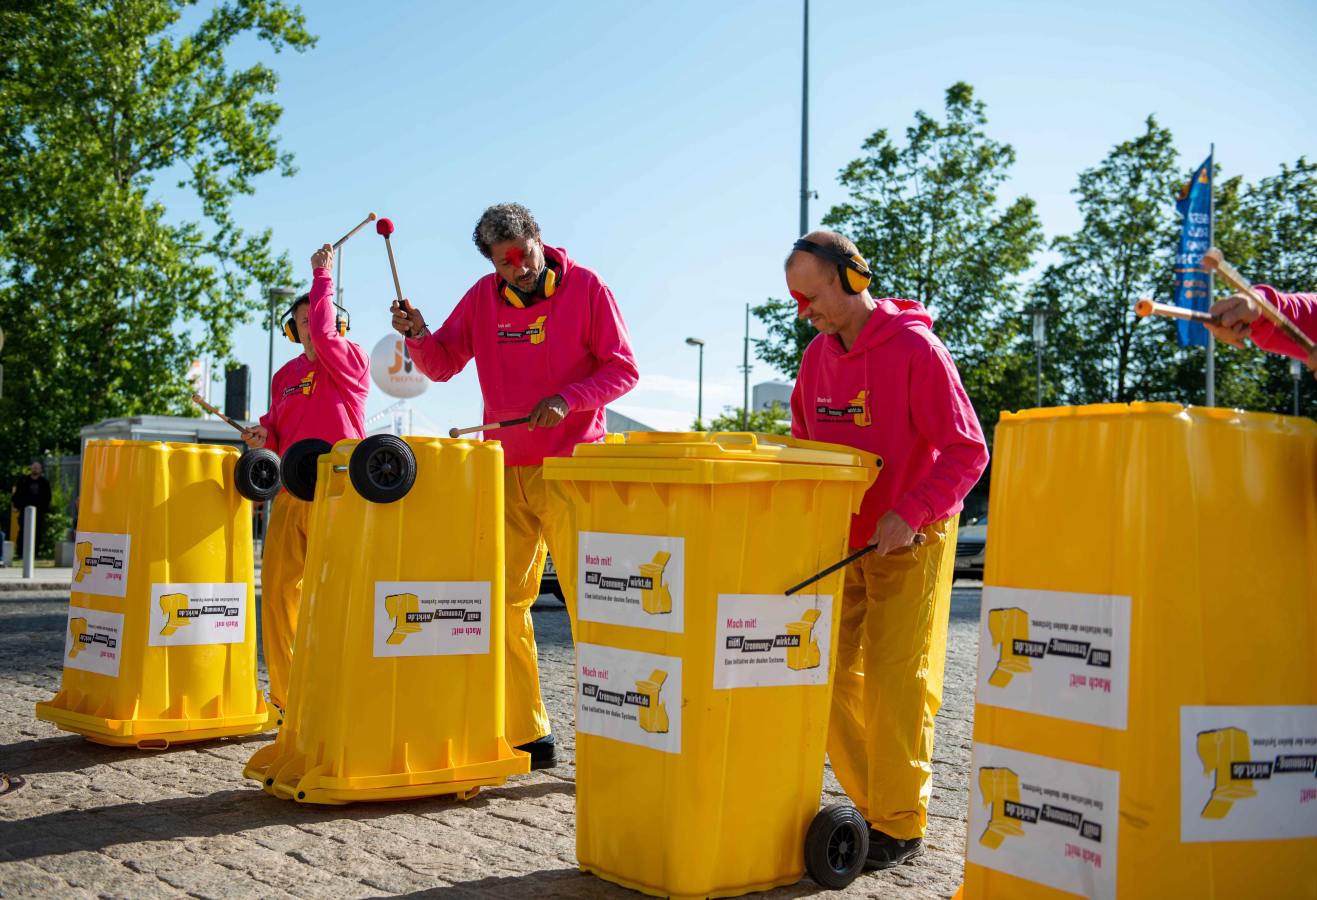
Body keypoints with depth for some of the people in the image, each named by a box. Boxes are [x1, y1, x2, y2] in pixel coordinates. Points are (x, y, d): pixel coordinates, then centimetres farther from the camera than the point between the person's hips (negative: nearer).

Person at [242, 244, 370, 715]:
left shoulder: (350, 361, 1)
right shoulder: (286, 375, 18)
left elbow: (324, 333, -18)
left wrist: (323, 276, -8)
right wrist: (266, 437, 2)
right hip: (291, 495, 6)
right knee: (277, 590, 3)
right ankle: (286, 698, 12)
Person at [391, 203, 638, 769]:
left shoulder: (587, 289, -4)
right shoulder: (483, 298, 8)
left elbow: (623, 369, -5)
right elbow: (443, 365, 11)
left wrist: (568, 399, -20)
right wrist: (419, 336, -9)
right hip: (505, 471, 5)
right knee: (503, 603, 4)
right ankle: (527, 737, 13)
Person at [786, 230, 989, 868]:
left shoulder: (916, 349, -15)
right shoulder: (818, 357, 5)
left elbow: (967, 451, -16)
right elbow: (804, 448, 16)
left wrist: (911, 512, -26)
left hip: (909, 542, -6)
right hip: (840, 542, 7)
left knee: (895, 680, -6)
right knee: (831, 677, 5)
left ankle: (901, 826, 6)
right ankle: (872, 804, 18)